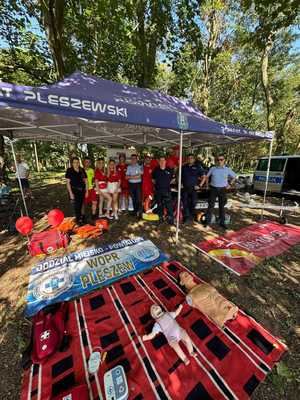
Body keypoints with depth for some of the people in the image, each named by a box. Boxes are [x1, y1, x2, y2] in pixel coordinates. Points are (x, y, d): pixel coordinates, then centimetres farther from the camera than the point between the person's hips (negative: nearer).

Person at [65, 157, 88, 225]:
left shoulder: (82, 170, 4)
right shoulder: (69, 170, -6)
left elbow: (85, 181, 8)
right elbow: (68, 182, -8)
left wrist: (87, 191, 4)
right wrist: (71, 193, -13)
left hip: (82, 190, 4)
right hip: (74, 190, -3)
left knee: (80, 205, 12)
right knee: (76, 206, -1)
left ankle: (81, 217, 28)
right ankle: (78, 219, 13)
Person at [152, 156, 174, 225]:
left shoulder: (169, 170, 1)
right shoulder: (156, 170, 5)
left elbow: (173, 178, 12)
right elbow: (153, 179, 18)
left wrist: (168, 183, 3)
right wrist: (156, 184, 8)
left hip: (167, 190, -2)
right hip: (158, 190, 2)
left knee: (169, 206, -5)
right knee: (159, 205, 12)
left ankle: (171, 220, 3)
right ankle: (160, 218, 27)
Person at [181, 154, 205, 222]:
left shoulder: (197, 167, 1)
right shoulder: (184, 167, 9)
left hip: (193, 188, -2)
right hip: (185, 188, 2)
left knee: (193, 202, 6)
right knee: (185, 203, 4)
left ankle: (192, 214, 27)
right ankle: (186, 216, 17)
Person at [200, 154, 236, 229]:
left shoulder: (227, 170, 4)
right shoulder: (212, 169, 4)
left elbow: (234, 177, 17)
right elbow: (206, 176, 11)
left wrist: (230, 184, 5)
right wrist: (201, 185, 2)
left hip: (222, 189, 1)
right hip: (213, 189, -1)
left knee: (222, 206, 9)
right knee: (211, 206, 0)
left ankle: (222, 222, 21)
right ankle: (208, 221, 10)